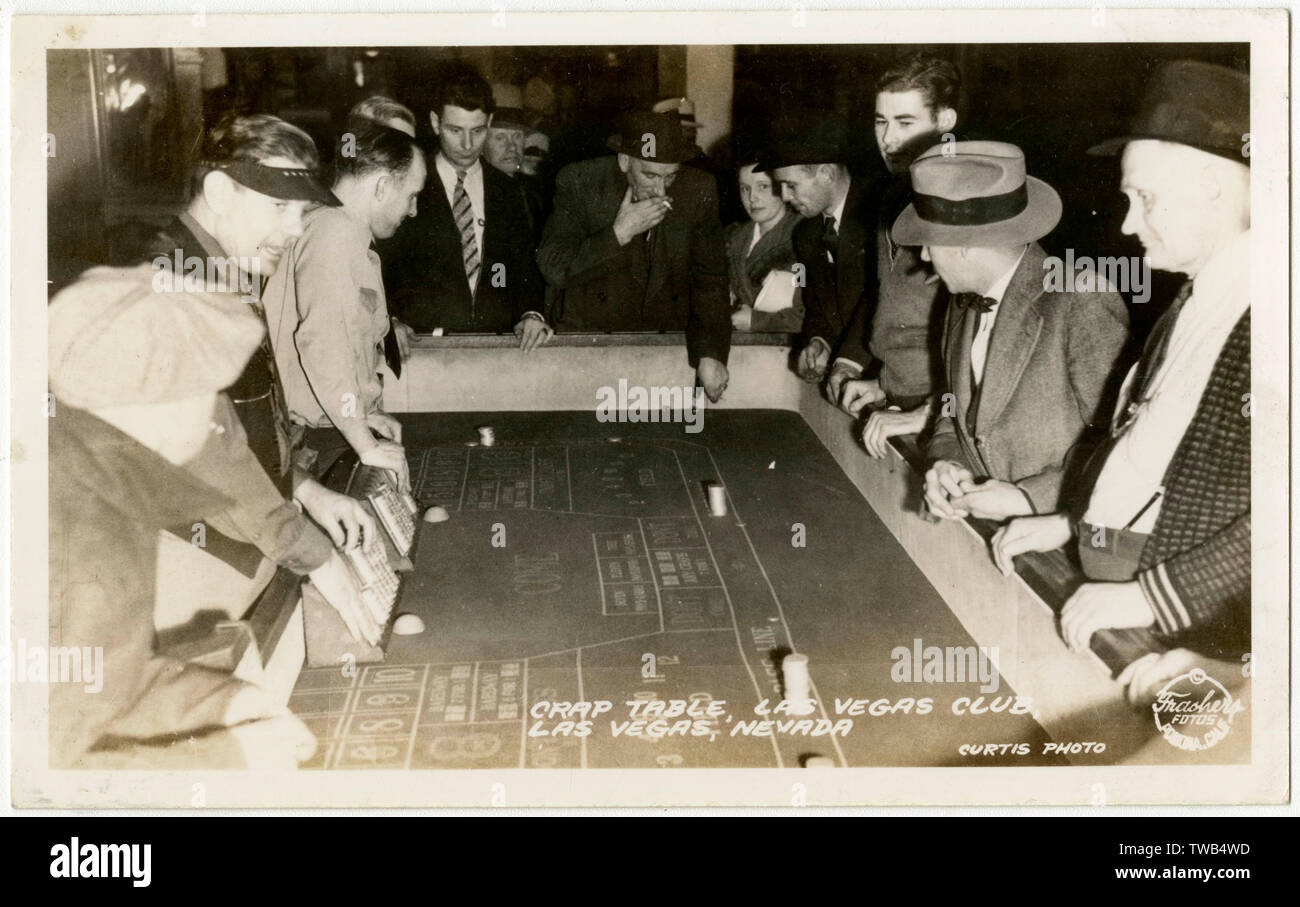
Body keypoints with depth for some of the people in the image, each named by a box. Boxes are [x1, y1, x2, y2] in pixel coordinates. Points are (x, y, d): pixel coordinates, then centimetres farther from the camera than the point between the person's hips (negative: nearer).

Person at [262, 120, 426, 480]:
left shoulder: (344, 231, 19)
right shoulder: (336, 233, -15)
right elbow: (323, 342, -26)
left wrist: (362, 412, 15)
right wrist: (366, 446, -24)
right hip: (322, 443, -10)